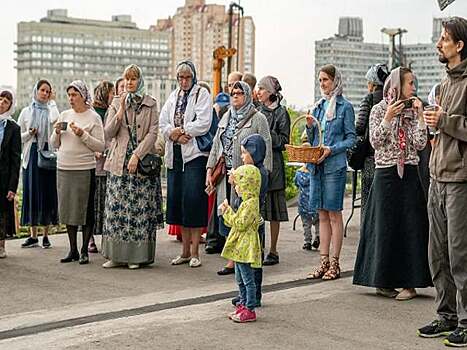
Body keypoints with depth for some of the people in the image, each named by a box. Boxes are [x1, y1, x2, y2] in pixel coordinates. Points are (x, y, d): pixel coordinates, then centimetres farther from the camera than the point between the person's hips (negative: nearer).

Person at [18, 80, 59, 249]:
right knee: (31, 192, 1)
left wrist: (52, 101, -5)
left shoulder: (51, 110, 6)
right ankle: (33, 236, 7)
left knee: (47, 193, -1)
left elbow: (54, 119, -19)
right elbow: (18, 136, 11)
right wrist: (29, 134, -9)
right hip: (31, 155, 1)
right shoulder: (26, 112, 10)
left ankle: (46, 235, 7)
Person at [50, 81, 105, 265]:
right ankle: (73, 250, 16)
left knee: (85, 211, -1)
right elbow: (54, 144, 16)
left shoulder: (93, 117, -2)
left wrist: (82, 135, -16)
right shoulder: (64, 115, 12)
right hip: (63, 169, 5)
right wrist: (57, 132, -3)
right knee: (68, 209, 7)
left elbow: (101, 146, -7)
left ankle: (84, 251, 7)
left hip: (84, 169, -5)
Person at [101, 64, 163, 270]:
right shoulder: (116, 103, 10)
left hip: (143, 163, -2)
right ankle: (116, 255, 8)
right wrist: (121, 112, -9)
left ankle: (137, 255, 5)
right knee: (116, 208, 1)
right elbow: (108, 134, 3)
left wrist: (137, 155, -13)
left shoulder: (150, 104, 4)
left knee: (140, 209, -2)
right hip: (119, 164, 2)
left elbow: (153, 133, -4)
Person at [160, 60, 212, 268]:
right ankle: (185, 250, 14)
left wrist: (180, 131, -9)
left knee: (193, 200, -9)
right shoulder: (173, 96, 18)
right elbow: (163, 122, 9)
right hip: (175, 154, 6)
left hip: (195, 154, -6)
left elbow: (203, 123, -11)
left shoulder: (202, 94, 1)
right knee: (176, 200, 5)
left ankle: (195, 252, -3)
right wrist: (173, 133, -10)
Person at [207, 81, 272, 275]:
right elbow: (216, 144, 19)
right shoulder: (226, 118, 17)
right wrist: (210, 170, 12)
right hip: (226, 175, 6)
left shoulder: (258, 119, -3)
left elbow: (266, 149, -7)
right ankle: (233, 260, 13)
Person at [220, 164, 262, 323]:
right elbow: (236, 222, 19)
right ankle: (243, 305, 26)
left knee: (248, 280, -5)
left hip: (246, 248, -11)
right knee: (240, 280, 17)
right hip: (240, 248, 11)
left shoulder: (251, 203, -18)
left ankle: (250, 310, 0)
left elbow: (241, 223, -22)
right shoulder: (247, 202, 15)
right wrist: (227, 212, 6)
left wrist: (228, 212, -13)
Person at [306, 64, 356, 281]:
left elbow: (351, 138, -5)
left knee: (334, 214, -2)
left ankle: (334, 264, 3)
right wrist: (310, 127, -1)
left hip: (335, 165, -6)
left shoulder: (345, 106, -3)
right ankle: (324, 262, 12)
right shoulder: (319, 106, 15)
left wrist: (331, 150, -17)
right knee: (322, 215, 8)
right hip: (316, 165, 6)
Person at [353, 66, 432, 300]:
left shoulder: (412, 110, 8)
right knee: (385, 225, 2)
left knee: (410, 225, -1)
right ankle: (384, 281, 12)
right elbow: (375, 141, -8)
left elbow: (420, 144, -2)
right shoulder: (379, 110, 1)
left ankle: (409, 282, 3)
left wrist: (419, 115, -6)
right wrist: (388, 118, -14)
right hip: (386, 174, -3)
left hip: (409, 173, 3)